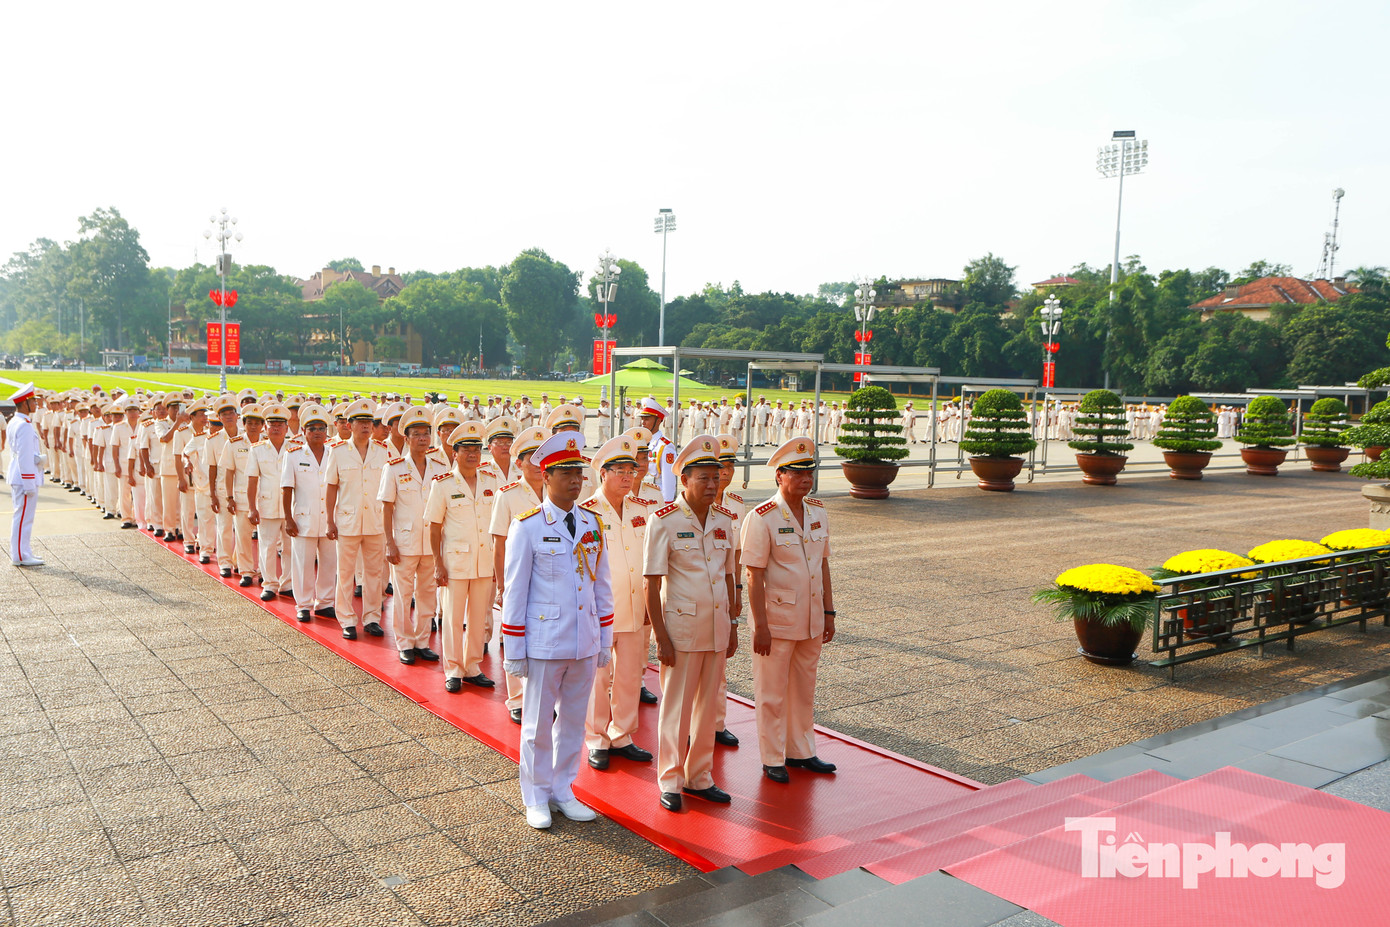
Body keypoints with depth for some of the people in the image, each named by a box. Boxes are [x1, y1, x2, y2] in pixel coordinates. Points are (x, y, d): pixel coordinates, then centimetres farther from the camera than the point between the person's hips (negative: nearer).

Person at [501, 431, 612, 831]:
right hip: (544, 643, -4)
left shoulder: (592, 524, 5)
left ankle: (563, 791, 31)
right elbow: (515, 591, -7)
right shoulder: (527, 527, -8)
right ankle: (537, 798, 26)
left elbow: (602, 586, 11)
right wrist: (514, 651, -7)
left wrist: (605, 639, 10)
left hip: (585, 643, 4)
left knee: (574, 719, 15)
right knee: (538, 723, 9)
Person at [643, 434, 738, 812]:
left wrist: (732, 626, 13)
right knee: (676, 706, 4)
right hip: (681, 627, -5)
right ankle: (670, 781, 19)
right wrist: (661, 636, -13)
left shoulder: (724, 520, 6)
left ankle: (699, 777, 27)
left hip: (717, 627, 5)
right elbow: (652, 585, -10)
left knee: (707, 704, 13)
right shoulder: (664, 520, -10)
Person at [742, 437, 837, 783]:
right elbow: (754, 576, -15)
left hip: (811, 620, 6)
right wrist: (761, 626, -17)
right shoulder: (761, 518, -15)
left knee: (804, 689, 17)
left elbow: (823, 564, 12)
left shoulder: (818, 513, 4)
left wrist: (828, 612, 10)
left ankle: (801, 751, 31)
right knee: (771, 693, 6)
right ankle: (772, 760, 19)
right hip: (776, 619, -6)